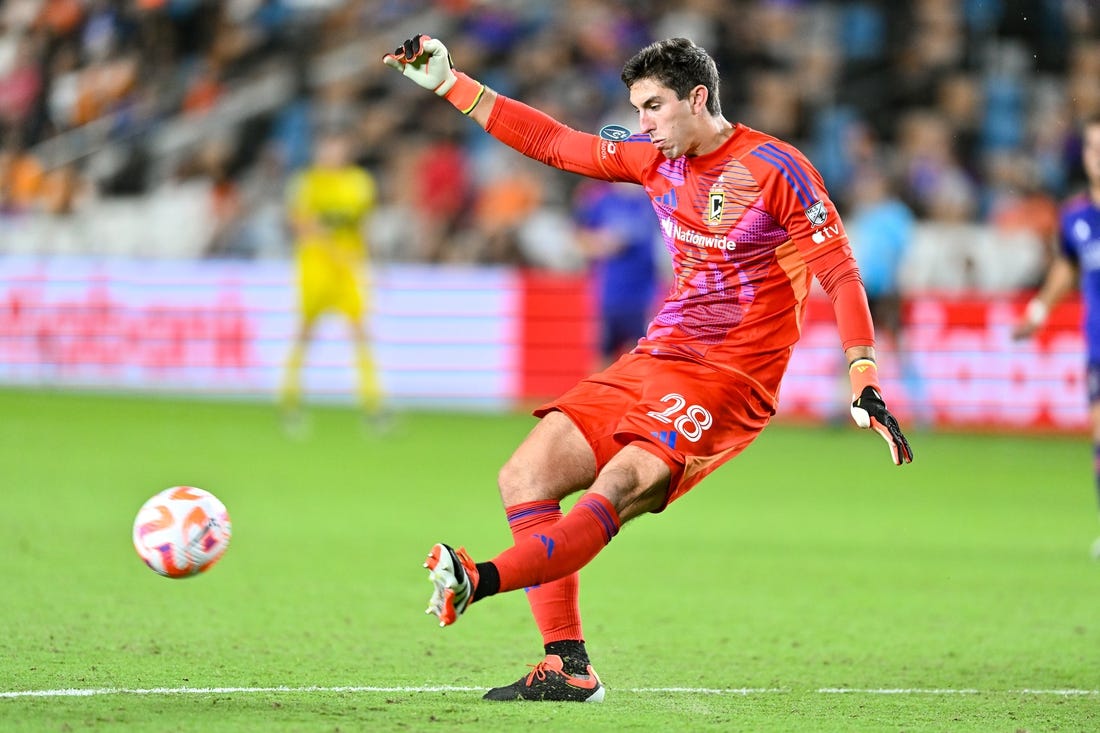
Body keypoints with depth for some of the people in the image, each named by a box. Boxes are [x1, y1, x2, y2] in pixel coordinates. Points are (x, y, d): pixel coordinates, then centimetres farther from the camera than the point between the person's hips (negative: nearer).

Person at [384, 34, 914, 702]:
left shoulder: (775, 168, -10)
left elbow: (840, 272, -11)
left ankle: (480, 581, -48)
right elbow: (555, 144, 16)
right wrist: (449, 83, 12)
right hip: (657, 359, 8)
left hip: (728, 382, -8)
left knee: (617, 485, -29)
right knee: (524, 478, -5)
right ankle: (568, 667, -9)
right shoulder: (658, 157, 9)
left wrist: (866, 384, -19)